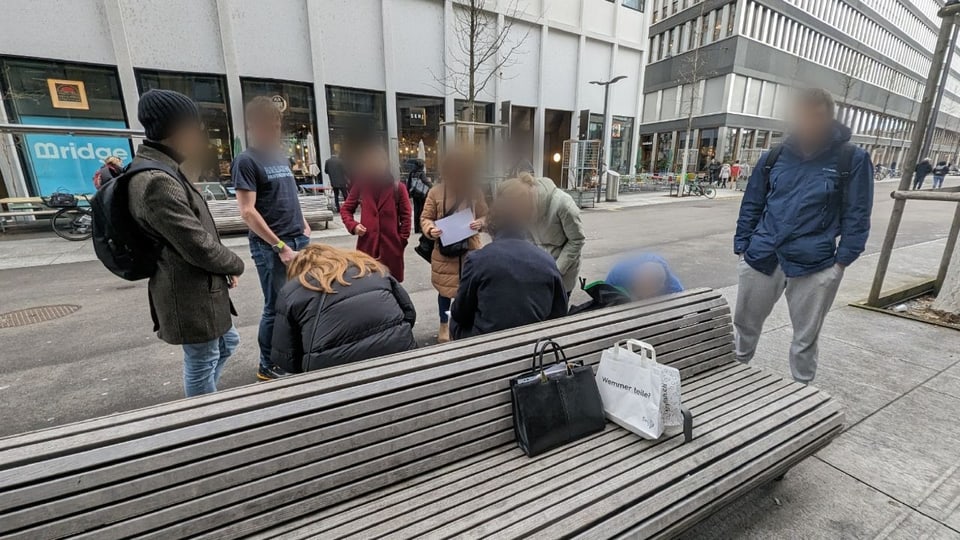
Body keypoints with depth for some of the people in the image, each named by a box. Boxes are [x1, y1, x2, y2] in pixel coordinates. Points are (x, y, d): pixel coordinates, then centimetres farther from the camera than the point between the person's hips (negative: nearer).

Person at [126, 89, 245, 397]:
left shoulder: (160, 171, 10)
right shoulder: (157, 182, -25)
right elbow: (199, 247, -26)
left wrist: (225, 269, 7)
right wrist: (236, 265, -7)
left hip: (199, 289, 11)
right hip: (190, 297, -11)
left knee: (228, 343, 25)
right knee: (202, 363, 7)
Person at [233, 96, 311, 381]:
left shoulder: (281, 158, 16)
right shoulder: (246, 161, -7)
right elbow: (247, 212, -14)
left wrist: (304, 227, 10)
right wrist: (280, 246, -16)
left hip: (299, 240, 7)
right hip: (271, 246, -7)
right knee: (276, 307, 0)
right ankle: (268, 366, 18)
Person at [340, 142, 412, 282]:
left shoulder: (398, 187, -4)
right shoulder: (360, 186, 2)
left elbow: (405, 216, 0)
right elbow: (345, 209, 13)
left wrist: (402, 239, -4)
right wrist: (352, 225, -5)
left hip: (391, 246, -1)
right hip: (367, 245, 1)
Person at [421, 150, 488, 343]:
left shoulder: (475, 191, -1)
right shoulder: (436, 192, -6)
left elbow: (485, 215, 8)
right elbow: (425, 218, -1)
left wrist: (480, 223, -14)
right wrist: (430, 229, -22)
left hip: (470, 250, 1)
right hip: (444, 251, -1)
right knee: (445, 289, 13)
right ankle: (444, 325, 34)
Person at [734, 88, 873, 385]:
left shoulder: (852, 159, -1)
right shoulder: (774, 156, 5)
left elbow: (856, 215, 0)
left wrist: (842, 261, -7)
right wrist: (741, 246, 3)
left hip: (815, 266, -2)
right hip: (761, 258, 2)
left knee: (806, 337, 13)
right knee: (744, 325, 14)